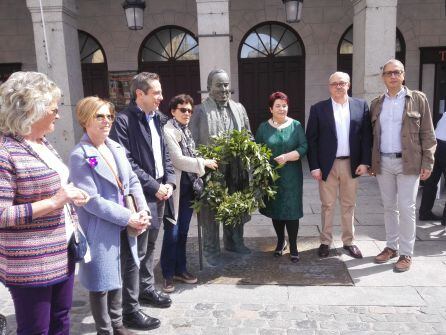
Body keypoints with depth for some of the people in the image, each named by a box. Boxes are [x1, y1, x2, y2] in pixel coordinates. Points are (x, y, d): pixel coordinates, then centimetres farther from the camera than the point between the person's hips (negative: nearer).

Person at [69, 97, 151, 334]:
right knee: (101, 282, 7)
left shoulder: (117, 148, 7)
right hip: (100, 230, -7)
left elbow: (132, 181, 9)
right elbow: (92, 200, -20)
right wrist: (129, 218, -19)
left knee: (116, 277, 20)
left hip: (122, 226, 7)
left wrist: (143, 211, -6)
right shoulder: (80, 156, -15)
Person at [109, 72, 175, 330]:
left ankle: (147, 288, 38)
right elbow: (126, 163, -19)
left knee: (149, 246, 20)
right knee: (136, 253, 1)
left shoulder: (156, 118, 11)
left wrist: (169, 182, 0)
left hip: (159, 193, 8)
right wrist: (154, 187, -16)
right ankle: (130, 309, 13)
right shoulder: (124, 120, -14)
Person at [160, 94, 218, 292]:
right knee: (172, 232, 0)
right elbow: (178, 160, -16)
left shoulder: (186, 131, 12)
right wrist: (203, 163, -10)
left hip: (188, 187, 7)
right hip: (175, 187, -7)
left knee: (183, 231, 15)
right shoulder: (168, 131, -12)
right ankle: (168, 275, 15)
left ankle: (180, 270, 28)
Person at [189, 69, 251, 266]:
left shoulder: (239, 108, 10)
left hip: (236, 169, 4)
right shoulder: (200, 111, -4)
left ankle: (234, 241, 36)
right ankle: (211, 250, 21)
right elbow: (193, 143, -5)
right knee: (211, 210, 5)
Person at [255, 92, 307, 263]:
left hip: (291, 176, -1)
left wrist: (287, 156, -20)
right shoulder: (263, 127, 5)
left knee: (291, 209, -2)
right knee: (275, 209, 10)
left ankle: (293, 246, 9)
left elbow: (303, 147, -5)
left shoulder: (296, 125, 2)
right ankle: (280, 241, 28)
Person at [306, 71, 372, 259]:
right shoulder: (318, 109, -1)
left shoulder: (361, 106, 5)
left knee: (349, 205, 12)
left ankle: (348, 241, 26)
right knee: (327, 205, 8)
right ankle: (325, 242, 20)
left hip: (352, 164, 2)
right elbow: (311, 139, -3)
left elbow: (366, 136, 3)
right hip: (327, 165, -1)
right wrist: (314, 166, -9)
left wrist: (365, 162, -5)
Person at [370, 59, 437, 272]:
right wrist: (370, 161, 8)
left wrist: (427, 162, -7)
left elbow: (427, 134, -1)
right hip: (383, 162, 4)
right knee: (389, 207, 11)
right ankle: (391, 247, 24)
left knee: (406, 208, -1)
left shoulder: (418, 99, 1)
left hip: (408, 162, -3)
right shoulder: (376, 103, 10)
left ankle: (406, 253, 9)